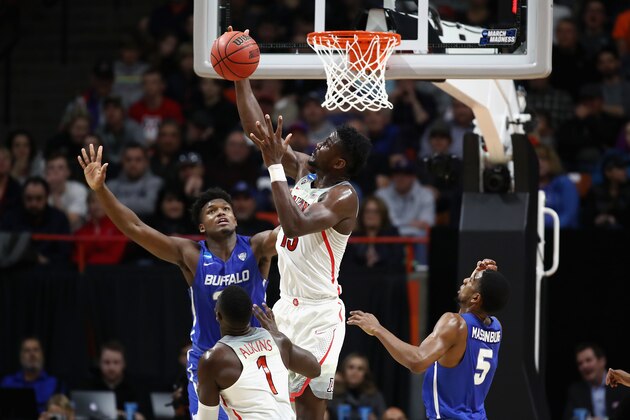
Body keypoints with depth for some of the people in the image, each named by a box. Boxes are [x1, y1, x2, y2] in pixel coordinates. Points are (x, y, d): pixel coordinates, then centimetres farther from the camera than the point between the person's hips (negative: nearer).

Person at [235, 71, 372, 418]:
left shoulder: (343, 197, -16)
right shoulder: (303, 170, 7)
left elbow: (295, 224, -31)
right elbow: (257, 129, 9)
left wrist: (275, 167, -29)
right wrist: (240, 77, 2)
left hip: (319, 313, -8)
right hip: (286, 307, 8)